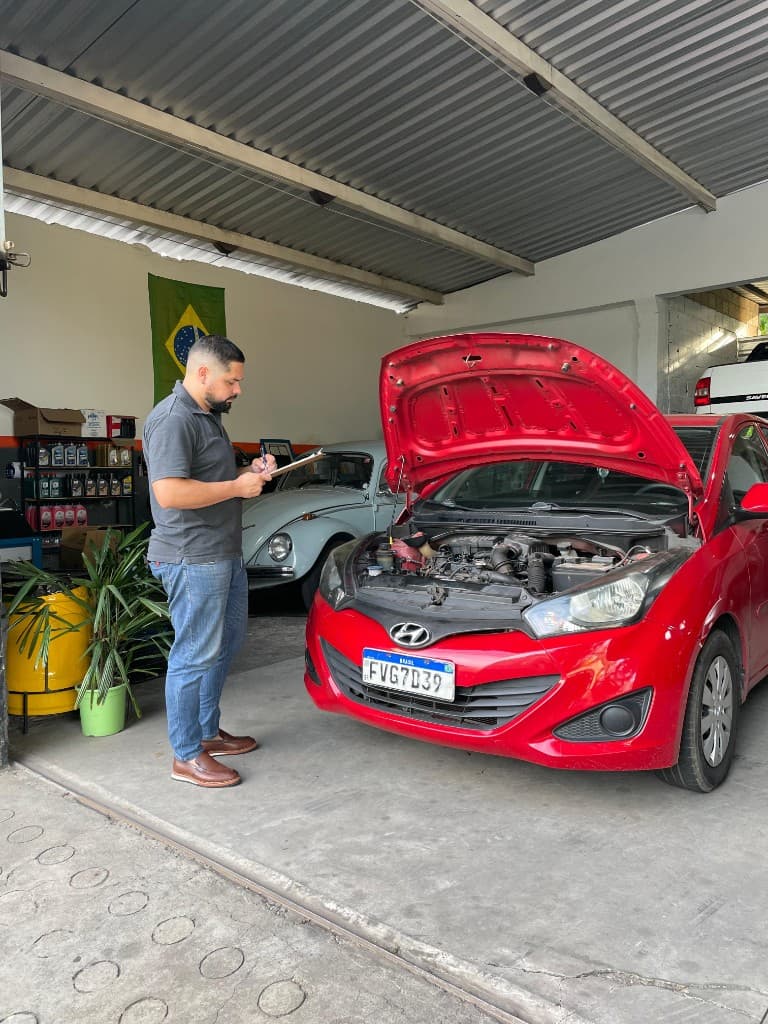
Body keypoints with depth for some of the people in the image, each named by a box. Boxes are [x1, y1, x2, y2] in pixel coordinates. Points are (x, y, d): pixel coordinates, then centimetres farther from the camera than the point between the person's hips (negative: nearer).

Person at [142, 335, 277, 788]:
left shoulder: (208, 415, 16)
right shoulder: (172, 420, -17)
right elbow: (169, 493, -26)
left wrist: (248, 471, 9)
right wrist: (237, 487, -19)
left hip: (225, 553, 11)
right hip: (194, 559, -11)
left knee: (227, 643, 18)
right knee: (195, 656, -2)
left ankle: (209, 731, 33)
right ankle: (187, 756, 13)